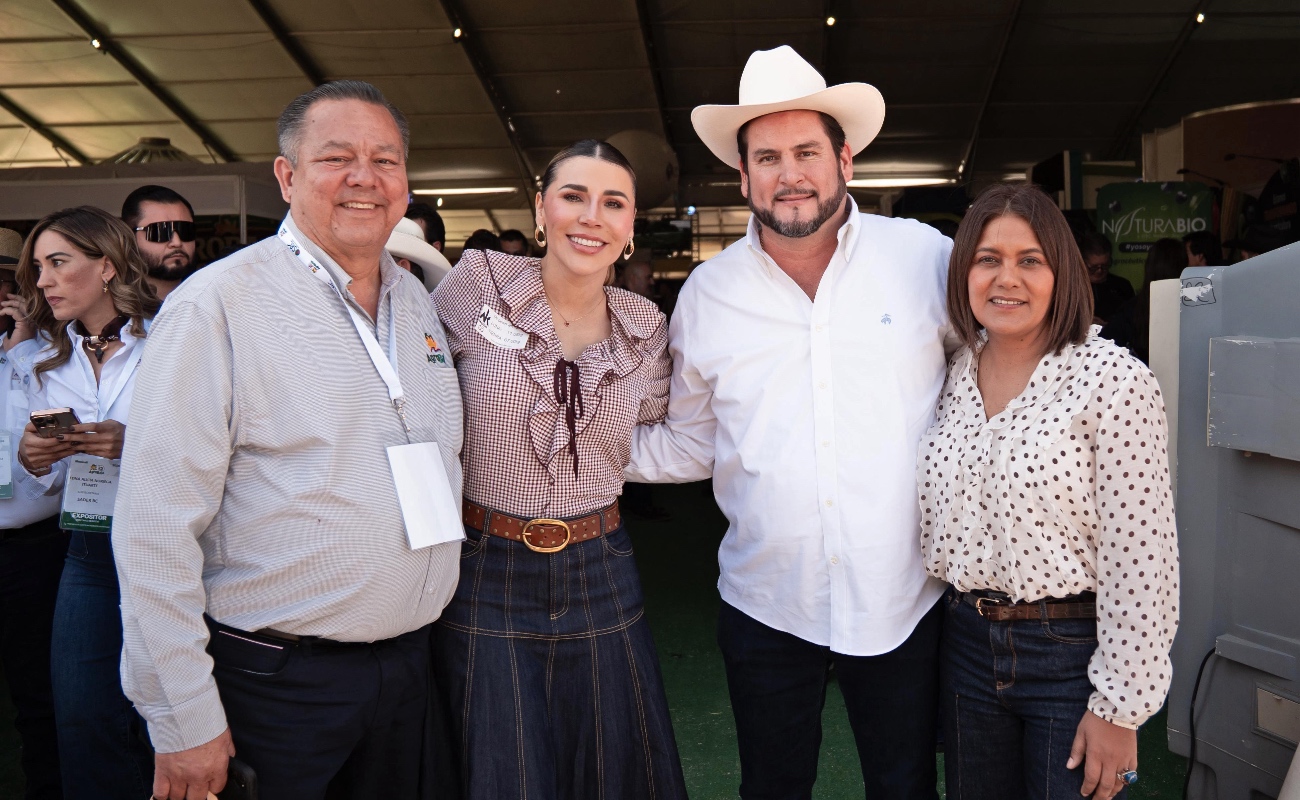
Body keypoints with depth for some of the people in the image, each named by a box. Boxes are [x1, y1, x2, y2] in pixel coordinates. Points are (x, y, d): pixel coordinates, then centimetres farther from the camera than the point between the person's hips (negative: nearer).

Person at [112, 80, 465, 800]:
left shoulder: (416, 300, 7)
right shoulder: (217, 306, -14)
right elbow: (155, 531, -17)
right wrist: (184, 724, -15)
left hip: (410, 662, 6)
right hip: (279, 680, -6)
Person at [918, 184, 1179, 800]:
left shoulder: (1112, 381, -15)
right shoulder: (954, 375, 2)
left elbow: (1139, 558, -16)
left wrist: (1120, 707, -14)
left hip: (1072, 654, -5)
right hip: (966, 646, 5)